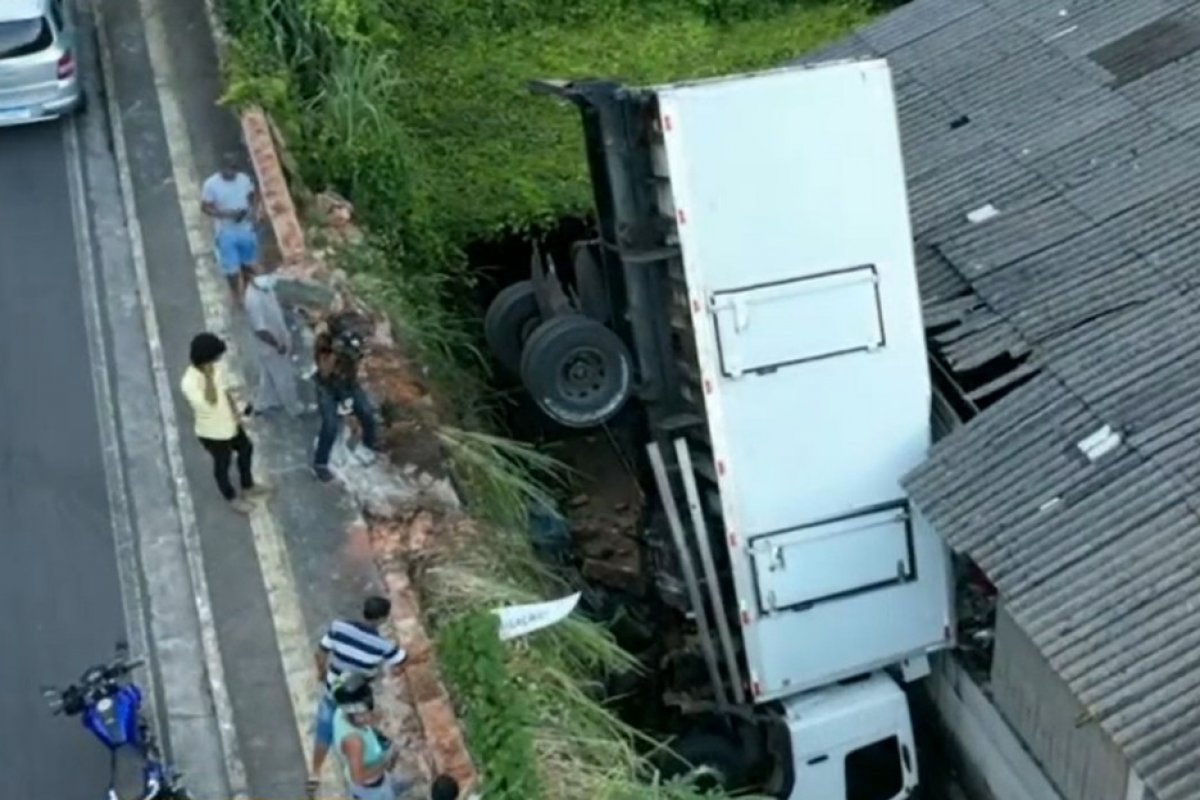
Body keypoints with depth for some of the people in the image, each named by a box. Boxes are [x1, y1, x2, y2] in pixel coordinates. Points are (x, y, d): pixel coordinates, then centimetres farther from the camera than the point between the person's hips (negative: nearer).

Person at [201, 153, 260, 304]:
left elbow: (254, 195, 9)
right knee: (231, 267, 5)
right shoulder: (211, 185, -18)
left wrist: (254, 210, -11)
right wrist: (226, 214, -26)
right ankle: (236, 295, 29)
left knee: (248, 263, 20)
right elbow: (205, 207, -13)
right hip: (226, 232, -4)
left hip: (246, 228, 4)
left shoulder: (245, 179, -7)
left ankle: (248, 291, 44)